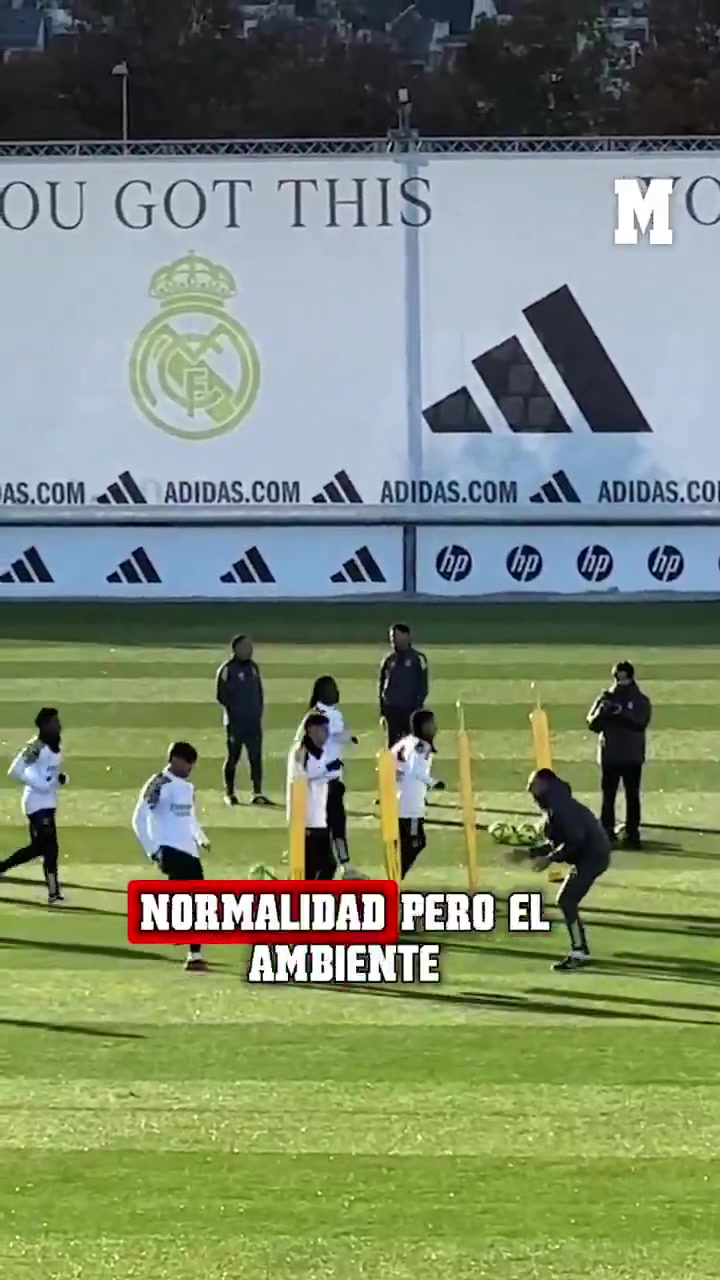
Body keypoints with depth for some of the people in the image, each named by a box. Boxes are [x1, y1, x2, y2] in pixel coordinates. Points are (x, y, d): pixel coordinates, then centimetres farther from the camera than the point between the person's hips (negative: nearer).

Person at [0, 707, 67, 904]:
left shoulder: (56, 746, 8)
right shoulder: (36, 747, -19)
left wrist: (61, 778, 3)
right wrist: (41, 784, -26)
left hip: (48, 802, 9)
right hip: (38, 802, -9)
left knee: (38, 847, 15)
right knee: (50, 848, -9)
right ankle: (54, 893, -6)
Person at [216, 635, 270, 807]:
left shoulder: (253, 667, 11)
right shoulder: (227, 669, -8)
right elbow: (221, 696, -9)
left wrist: (259, 710, 7)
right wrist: (234, 709, -11)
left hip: (253, 721, 5)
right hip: (235, 721, -5)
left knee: (256, 757, 3)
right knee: (233, 757, 1)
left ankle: (257, 793, 7)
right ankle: (229, 793, 10)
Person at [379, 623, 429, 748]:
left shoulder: (417, 658, -2)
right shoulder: (389, 660, 11)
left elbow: (423, 685, -3)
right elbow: (382, 685, 15)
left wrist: (419, 705, -11)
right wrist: (382, 708, 9)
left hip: (411, 709, -4)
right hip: (391, 709, 4)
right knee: (393, 742, 6)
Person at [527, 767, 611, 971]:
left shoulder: (559, 806, -17)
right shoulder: (554, 806, 15)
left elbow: (575, 839, -25)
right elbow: (557, 843, 22)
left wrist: (550, 859, -20)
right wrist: (530, 853, 14)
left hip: (592, 855, -11)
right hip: (587, 857, 11)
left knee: (567, 901, -13)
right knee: (566, 901, 15)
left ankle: (579, 952, -13)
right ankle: (581, 950, 20)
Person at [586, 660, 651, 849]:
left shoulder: (640, 700, 2)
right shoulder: (606, 698, 7)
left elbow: (641, 722, -15)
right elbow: (593, 724, 1)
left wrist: (622, 713, -28)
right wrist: (602, 712, -19)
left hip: (632, 757, -2)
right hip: (609, 755, 2)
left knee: (632, 796, -1)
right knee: (608, 796, 3)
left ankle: (632, 833, 1)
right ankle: (606, 832, 8)